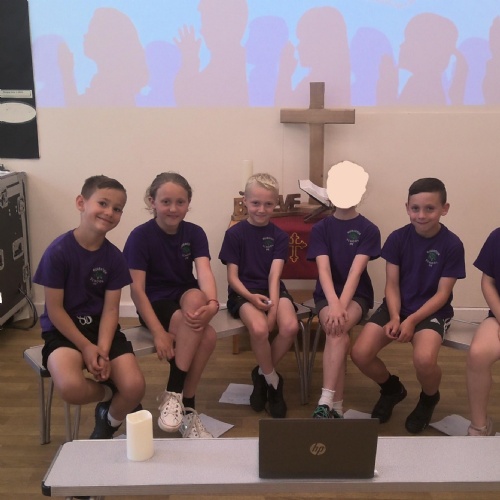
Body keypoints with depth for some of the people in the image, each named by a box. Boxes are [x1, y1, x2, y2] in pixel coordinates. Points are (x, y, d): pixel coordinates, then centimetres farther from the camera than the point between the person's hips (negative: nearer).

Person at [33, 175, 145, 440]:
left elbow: (110, 309, -4)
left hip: (101, 327, 3)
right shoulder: (58, 251, -16)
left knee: (135, 387, -18)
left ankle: (109, 422, 17)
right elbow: (54, 309, -12)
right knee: (71, 388, -33)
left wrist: (103, 350, -18)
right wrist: (86, 347, -15)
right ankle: (108, 394, 4)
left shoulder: (115, 257, -4)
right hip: (63, 329, -3)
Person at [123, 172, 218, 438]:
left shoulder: (194, 232, -2)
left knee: (195, 297, -33)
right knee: (207, 336, -30)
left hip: (187, 298, 4)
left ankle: (174, 393, -21)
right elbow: (137, 289, -16)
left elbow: (204, 271, -18)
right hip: (156, 304, -4)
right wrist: (158, 331, -26)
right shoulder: (140, 236, -12)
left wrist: (212, 303, -40)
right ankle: (187, 407, -12)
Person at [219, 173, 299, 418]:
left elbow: (275, 274, -8)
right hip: (243, 292, -3)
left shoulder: (279, 236, 4)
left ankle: (262, 374, 0)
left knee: (290, 327, -27)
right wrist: (250, 297, -23)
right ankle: (272, 379, -4)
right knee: (259, 328, -33)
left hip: (272, 290, 3)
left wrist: (274, 305, -24)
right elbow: (232, 276, -5)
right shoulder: (234, 233, -2)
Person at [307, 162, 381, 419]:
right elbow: (324, 269, -13)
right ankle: (336, 406, -24)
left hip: (357, 295, -1)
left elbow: (356, 272, -14)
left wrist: (342, 306, -28)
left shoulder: (369, 230, -2)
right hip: (327, 295, 1)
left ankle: (326, 403, -32)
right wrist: (333, 304, -29)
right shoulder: (320, 228, 1)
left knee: (336, 333, -31)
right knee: (339, 335, -28)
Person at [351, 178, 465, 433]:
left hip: (432, 311, -3)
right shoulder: (398, 238, -4)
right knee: (360, 354, -18)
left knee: (424, 360, -33)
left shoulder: (452, 245, -10)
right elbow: (392, 285, -2)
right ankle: (392, 389, 17)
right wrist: (394, 317, -19)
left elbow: (442, 294, -10)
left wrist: (412, 320, -21)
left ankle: (429, 399, 6)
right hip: (397, 307, 3)